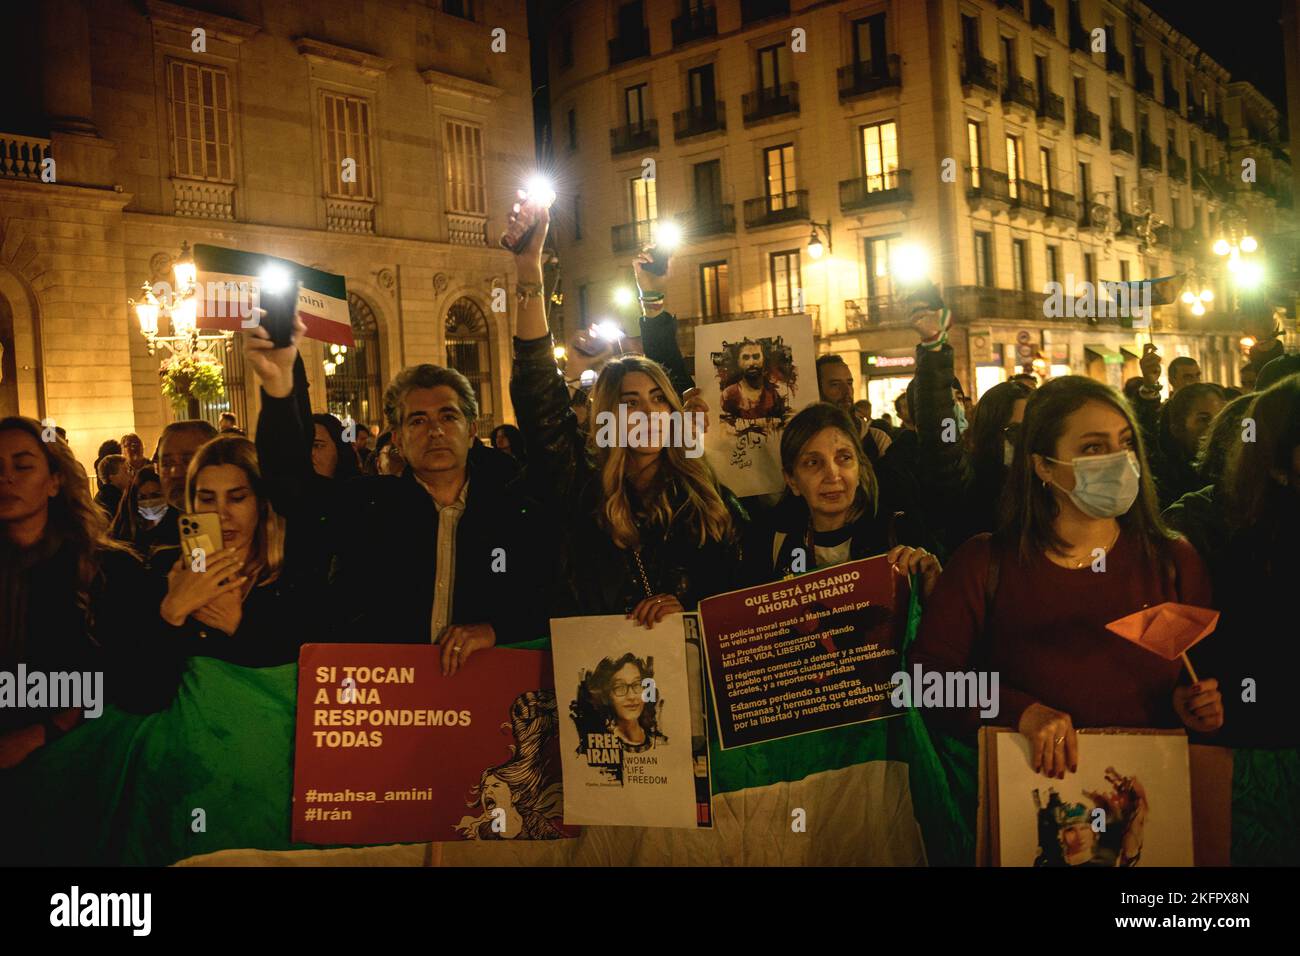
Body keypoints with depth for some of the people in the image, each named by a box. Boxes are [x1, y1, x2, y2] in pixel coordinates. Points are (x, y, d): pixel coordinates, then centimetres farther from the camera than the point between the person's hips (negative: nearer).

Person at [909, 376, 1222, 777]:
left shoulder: (1173, 560, 8)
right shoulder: (983, 563, 1)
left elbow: (1207, 669, 16)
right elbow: (928, 674, -4)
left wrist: (1198, 705, -6)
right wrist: (1020, 710, -17)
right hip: (1028, 779, -2)